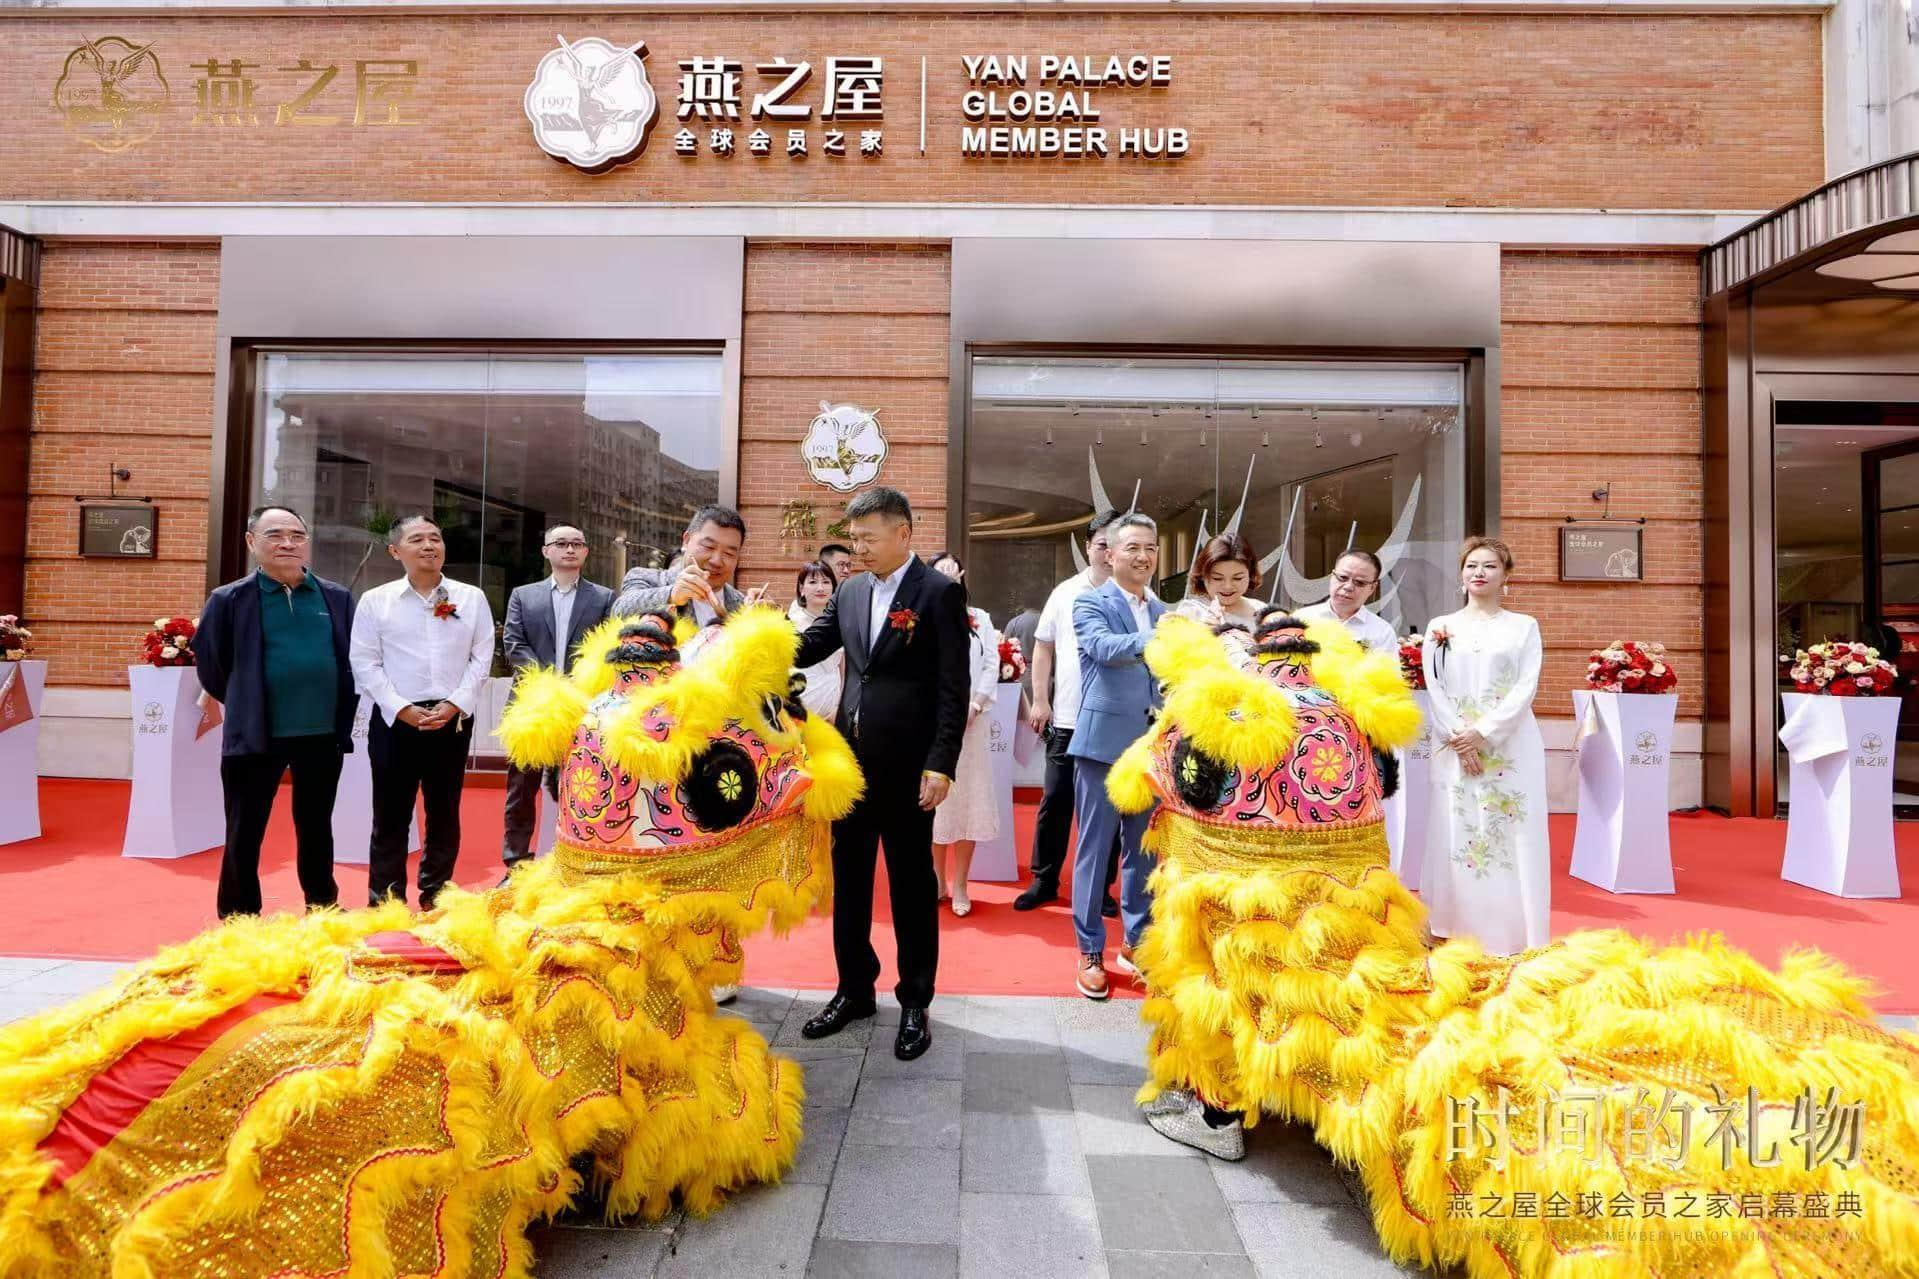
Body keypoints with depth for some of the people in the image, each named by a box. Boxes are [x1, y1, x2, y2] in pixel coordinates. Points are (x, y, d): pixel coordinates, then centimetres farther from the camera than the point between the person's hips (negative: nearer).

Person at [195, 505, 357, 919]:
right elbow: (208, 664, 6)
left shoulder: (337, 598, 4)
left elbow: (353, 661, 13)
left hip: (324, 734, 2)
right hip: (255, 734, -2)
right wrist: (245, 708, 12)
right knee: (244, 835, 7)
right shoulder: (229, 599, -3)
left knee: (316, 829, 15)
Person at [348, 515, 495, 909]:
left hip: (453, 720, 1)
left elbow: (481, 657, 4)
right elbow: (365, 662, 0)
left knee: (445, 813, 9)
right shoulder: (375, 601, 2)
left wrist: (455, 704, -8)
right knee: (390, 814, 4)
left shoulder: (472, 598, 5)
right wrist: (401, 709, -10)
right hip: (394, 719, -1)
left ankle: (436, 898, 20)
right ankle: (385, 901, 14)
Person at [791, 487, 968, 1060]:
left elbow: (953, 688, -11)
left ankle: (915, 1002, 22)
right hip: (849, 760, 6)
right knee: (848, 880, 14)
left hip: (906, 766, -6)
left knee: (912, 884, 7)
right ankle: (854, 989, 31)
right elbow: (807, 648, 8)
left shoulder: (940, 592, -8)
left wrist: (941, 764, -16)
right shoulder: (850, 592, 11)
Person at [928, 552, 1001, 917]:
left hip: (971, 719, 1)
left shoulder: (979, 619, 13)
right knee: (934, 798, 3)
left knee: (967, 797, 1)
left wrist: (975, 706, -9)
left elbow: (991, 666, 5)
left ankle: (959, 886, 10)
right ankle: (938, 880, 18)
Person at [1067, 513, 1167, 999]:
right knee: (1095, 849, 3)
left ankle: (1136, 943, 27)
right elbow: (1106, 647, -24)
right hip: (1104, 742, -5)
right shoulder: (1090, 604, -4)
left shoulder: (1163, 611, 15)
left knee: (1143, 849, 13)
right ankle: (1090, 953, 14)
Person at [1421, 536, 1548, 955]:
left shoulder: (1524, 627, 9)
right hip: (1454, 746, 1)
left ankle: (1511, 937, 4)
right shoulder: (1441, 627, 11)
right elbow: (1434, 688, 3)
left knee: (1513, 836, -2)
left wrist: (1484, 733, -13)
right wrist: (1458, 737, -11)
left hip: (1510, 747, -1)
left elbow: (1526, 688, -2)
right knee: (1455, 834, -1)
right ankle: (1458, 933, 7)